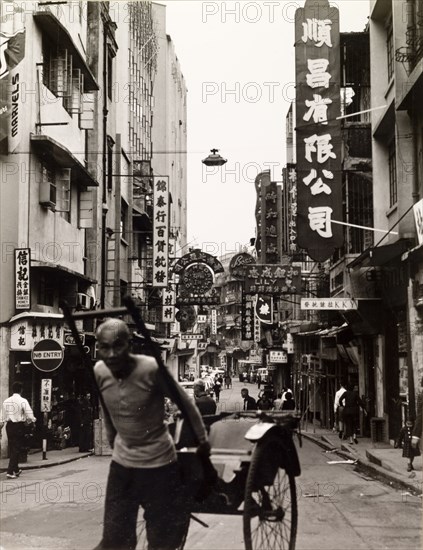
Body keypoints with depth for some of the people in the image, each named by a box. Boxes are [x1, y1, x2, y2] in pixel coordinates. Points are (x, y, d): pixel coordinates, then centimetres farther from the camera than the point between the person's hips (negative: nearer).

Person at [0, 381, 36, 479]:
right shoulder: (23, 401, -12)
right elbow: (30, 416, -15)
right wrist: (30, 422, 6)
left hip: (9, 426, 5)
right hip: (19, 426, -5)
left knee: (12, 449, 17)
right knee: (16, 449, 1)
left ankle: (16, 470, 31)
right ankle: (10, 472, -6)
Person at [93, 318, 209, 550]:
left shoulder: (151, 369, -23)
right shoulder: (99, 371, -8)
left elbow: (185, 404, -10)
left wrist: (202, 441, -3)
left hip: (159, 463, -4)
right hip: (121, 464, 4)